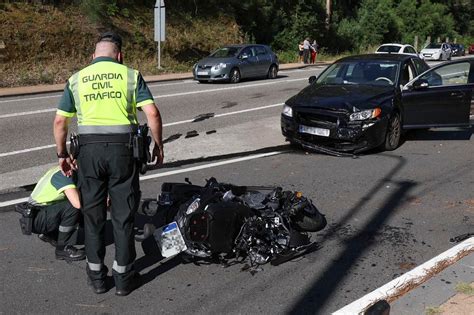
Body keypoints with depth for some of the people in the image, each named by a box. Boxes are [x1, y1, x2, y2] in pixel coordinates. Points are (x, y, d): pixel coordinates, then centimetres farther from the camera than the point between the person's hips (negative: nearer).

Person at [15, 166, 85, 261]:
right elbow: (78, 203, -35)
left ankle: (48, 234, 24)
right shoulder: (64, 175, -23)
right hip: (34, 218, -10)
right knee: (73, 207, -28)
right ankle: (62, 248, -16)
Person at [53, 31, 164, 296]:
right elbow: (152, 113, -5)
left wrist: (62, 154, 19)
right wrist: (159, 146, 5)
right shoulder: (130, 75, 6)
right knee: (123, 214, 8)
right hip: (122, 147, -1)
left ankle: (96, 276, 21)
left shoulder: (76, 79, 11)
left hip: (89, 148, 2)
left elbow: (60, 121, 9)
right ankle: (124, 276, 15)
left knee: (93, 213, 13)